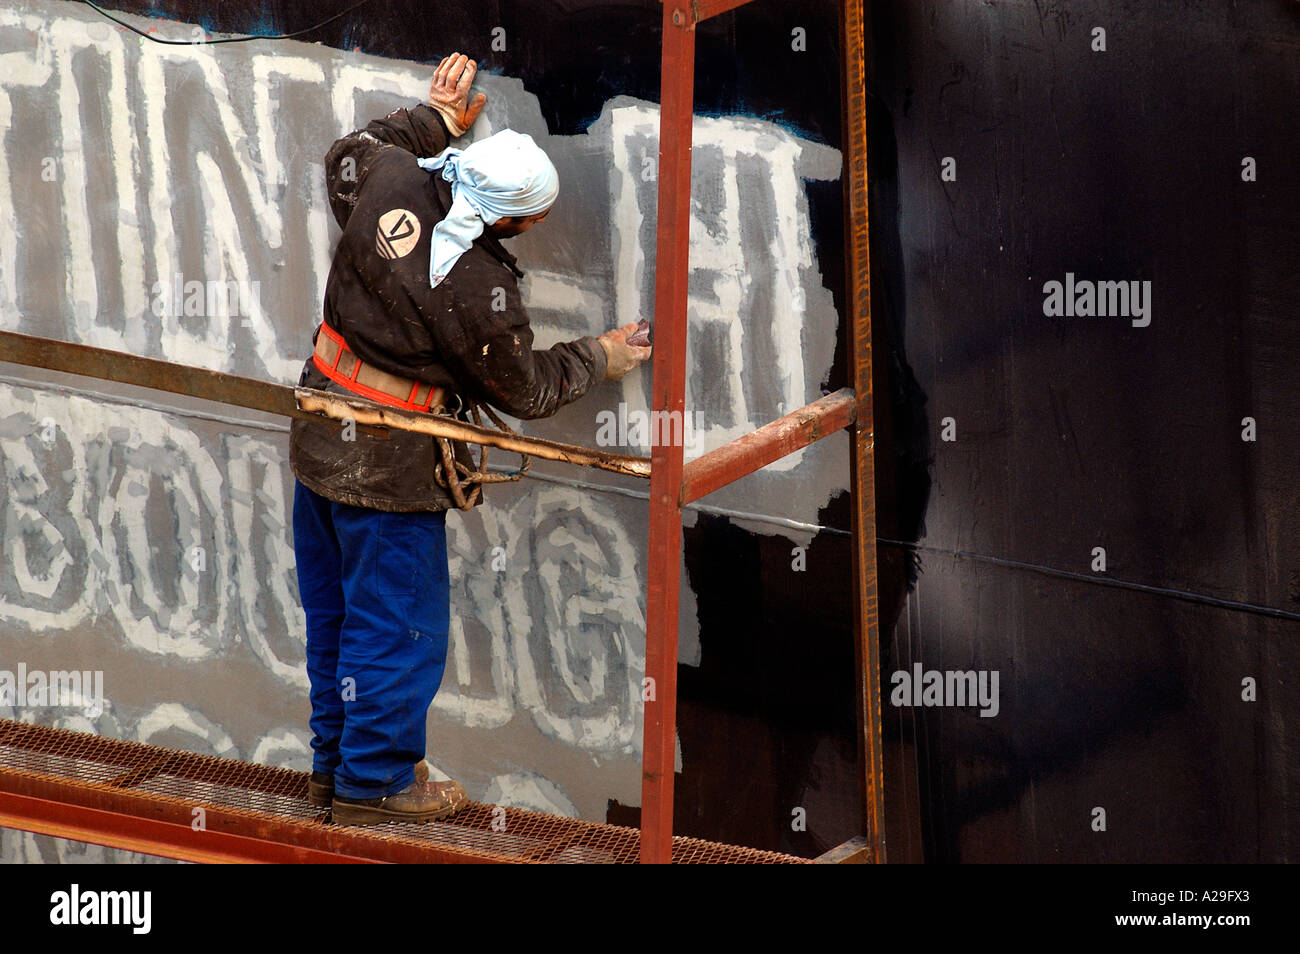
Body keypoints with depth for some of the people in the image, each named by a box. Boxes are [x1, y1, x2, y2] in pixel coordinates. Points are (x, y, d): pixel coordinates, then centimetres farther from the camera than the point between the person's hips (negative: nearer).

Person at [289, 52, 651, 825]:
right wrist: (599, 359, 7)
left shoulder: (390, 178, -12)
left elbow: (346, 158, 15)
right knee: (398, 623, 8)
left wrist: (434, 119, 20)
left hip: (320, 435, 8)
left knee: (336, 610, 20)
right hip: (387, 470, -8)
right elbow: (526, 390, -8)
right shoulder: (480, 290, -26)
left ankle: (336, 760, 34)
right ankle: (374, 781, 18)